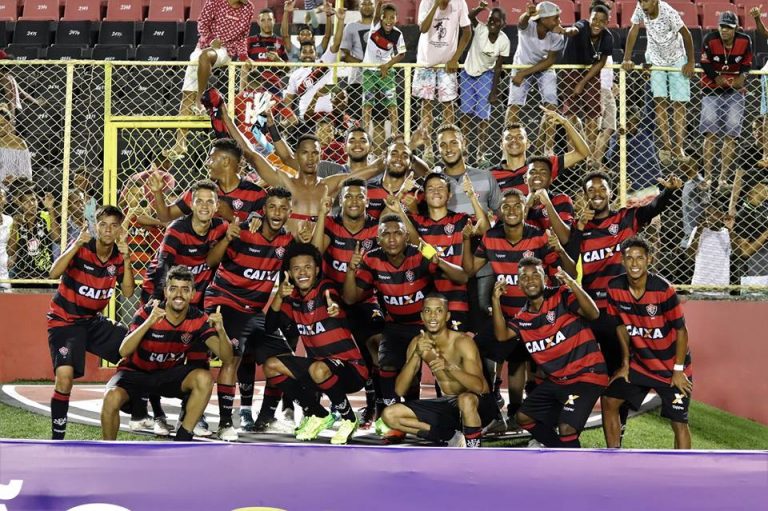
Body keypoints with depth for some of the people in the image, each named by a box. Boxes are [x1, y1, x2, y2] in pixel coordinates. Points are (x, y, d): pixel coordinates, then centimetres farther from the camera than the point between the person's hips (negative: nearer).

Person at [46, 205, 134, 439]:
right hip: (64, 321, -6)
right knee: (65, 376, -26)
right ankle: (56, 438, -12)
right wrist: (76, 246, -39)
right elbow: (54, 273, -30)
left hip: (93, 321, 6)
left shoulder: (119, 256, -1)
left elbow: (128, 292, -11)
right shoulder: (81, 247, -16)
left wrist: (126, 259, -21)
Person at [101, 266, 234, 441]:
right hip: (135, 372, -2)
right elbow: (124, 351, -32)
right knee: (112, 397, -33)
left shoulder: (198, 319, -13)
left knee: (204, 379, -26)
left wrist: (221, 331, -38)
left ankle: (182, 440, -14)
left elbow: (227, 358, -18)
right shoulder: (148, 312, -20)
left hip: (169, 374, 3)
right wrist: (148, 322, -46)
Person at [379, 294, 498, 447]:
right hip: (449, 405, 6)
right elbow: (399, 390, -11)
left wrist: (450, 367, -45)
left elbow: (478, 386, -29)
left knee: (466, 400, -42)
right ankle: (451, 436, -6)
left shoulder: (462, 342, -18)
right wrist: (416, 355, -24)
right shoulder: (418, 343, -4)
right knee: (389, 415, -8)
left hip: (479, 404, -6)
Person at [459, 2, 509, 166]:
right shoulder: (481, 29, -16)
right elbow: (470, 16, -37)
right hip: (468, 74, 1)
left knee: (482, 116, -4)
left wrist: (494, 91, -11)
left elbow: (498, 68, -10)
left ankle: (481, 154, 1)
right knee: (466, 113, 6)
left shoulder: (504, 41, -16)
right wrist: (479, 9, -57)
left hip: (485, 77, -1)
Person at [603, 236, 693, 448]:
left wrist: (678, 370, -14)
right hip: (640, 363, 5)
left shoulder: (663, 289, -23)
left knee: (679, 422, -4)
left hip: (671, 366, -4)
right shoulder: (615, 288, -11)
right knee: (609, 401, 3)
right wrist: (625, 363, 7)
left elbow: (681, 330, -15)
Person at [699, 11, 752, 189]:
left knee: (730, 135, -1)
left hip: (735, 90, 1)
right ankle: (707, 176, 0)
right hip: (712, 89, -1)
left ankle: (723, 177, 4)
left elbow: (747, 64, 1)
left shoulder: (745, 41, -9)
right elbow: (705, 64, -8)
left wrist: (742, 76, -20)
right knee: (710, 133, -3)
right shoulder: (710, 39, -13)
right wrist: (718, 78, -23)